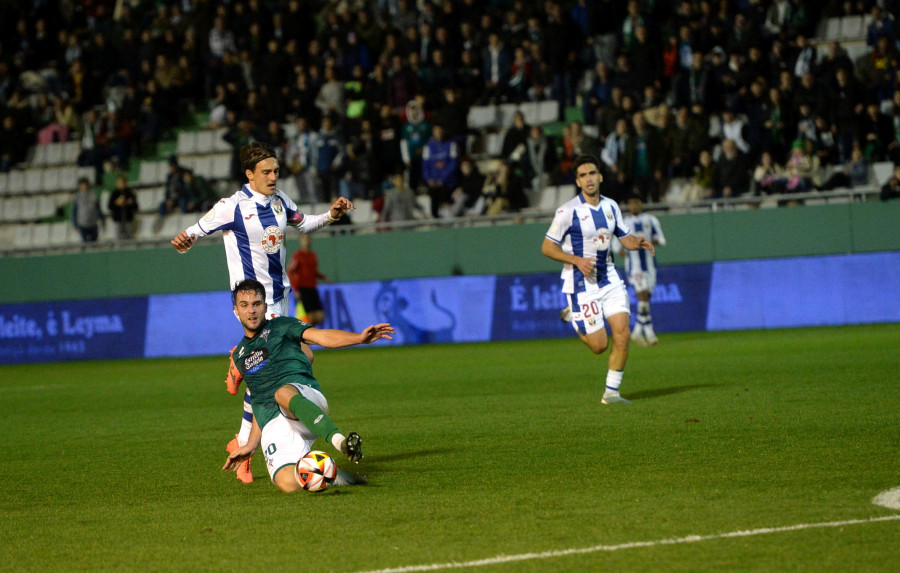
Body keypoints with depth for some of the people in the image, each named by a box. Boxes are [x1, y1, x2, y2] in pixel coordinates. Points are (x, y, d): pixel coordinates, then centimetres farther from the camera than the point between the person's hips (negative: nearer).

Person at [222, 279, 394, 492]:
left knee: (284, 394, -43)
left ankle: (339, 441, -58)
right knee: (288, 483, -28)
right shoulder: (239, 355, 27)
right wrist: (251, 445, 26)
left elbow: (322, 337, -4)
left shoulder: (280, 327, 13)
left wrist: (360, 338, -21)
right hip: (272, 426, 3)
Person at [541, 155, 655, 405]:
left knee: (622, 334, -8)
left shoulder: (611, 206, 5)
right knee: (599, 345, -4)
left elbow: (626, 238, 14)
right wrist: (577, 260, -21)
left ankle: (611, 393, 5)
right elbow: (547, 247, -8)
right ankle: (572, 318, 26)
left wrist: (639, 242, -9)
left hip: (609, 279, 5)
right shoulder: (568, 211, -12)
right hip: (581, 285, -5)